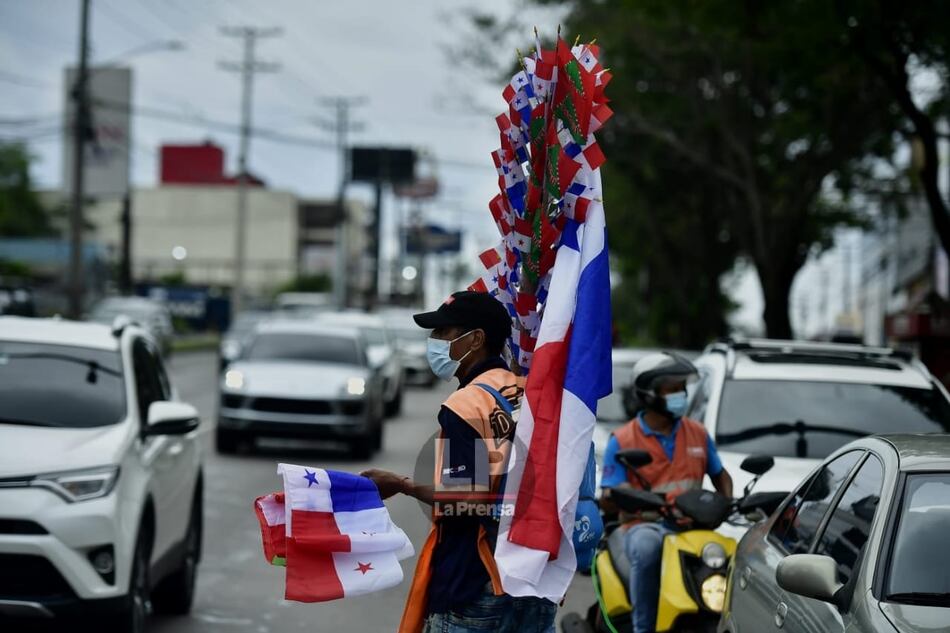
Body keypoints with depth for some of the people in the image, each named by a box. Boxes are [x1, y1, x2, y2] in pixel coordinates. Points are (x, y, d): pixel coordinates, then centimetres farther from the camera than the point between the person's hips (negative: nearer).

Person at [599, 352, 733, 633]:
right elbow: (608, 501, -2)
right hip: (645, 525, -3)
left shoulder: (697, 433, 14)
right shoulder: (622, 440, 1)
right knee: (646, 547, -40)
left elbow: (719, 474, 24)